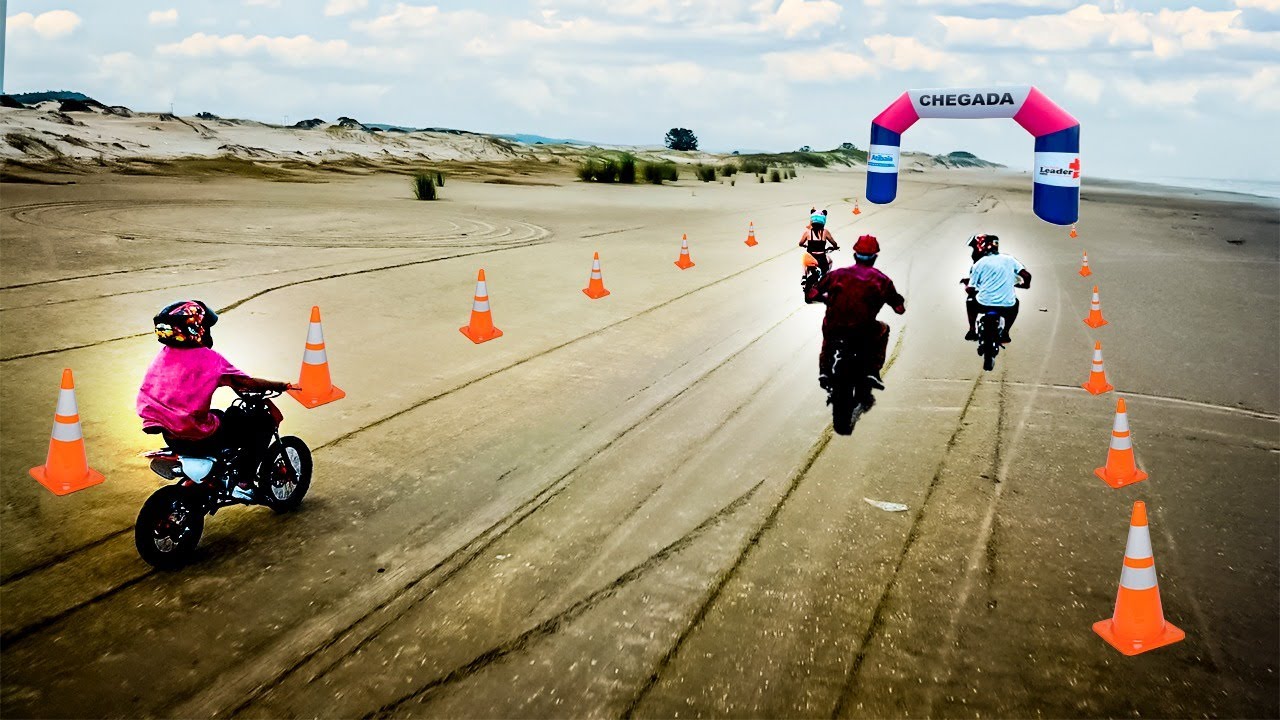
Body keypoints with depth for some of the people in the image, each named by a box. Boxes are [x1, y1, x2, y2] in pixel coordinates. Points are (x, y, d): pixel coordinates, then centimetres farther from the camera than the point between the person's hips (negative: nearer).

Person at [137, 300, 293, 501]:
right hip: (200, 438, -7)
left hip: (170, 435, 8)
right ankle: (243, 483, 8)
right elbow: (247, 383, -14)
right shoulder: (209, 358, -15)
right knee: (257, 428, 9)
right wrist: (281, 386, 0)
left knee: (221, 415, 34)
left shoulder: (163, 356, 4)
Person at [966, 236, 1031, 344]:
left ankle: (972, 330, 28)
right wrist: (1025, 284, 28)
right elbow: (1027, 276, 5)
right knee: (1015, 303, 37)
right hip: (1007, 307, 1)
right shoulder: (1009, 259, 8)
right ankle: (1005, 333, 27)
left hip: (984, 305, -1)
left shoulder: (978, 264, 3)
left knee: (971, 298, 33)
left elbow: (971, 290, 3)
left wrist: (967, 286, 27)